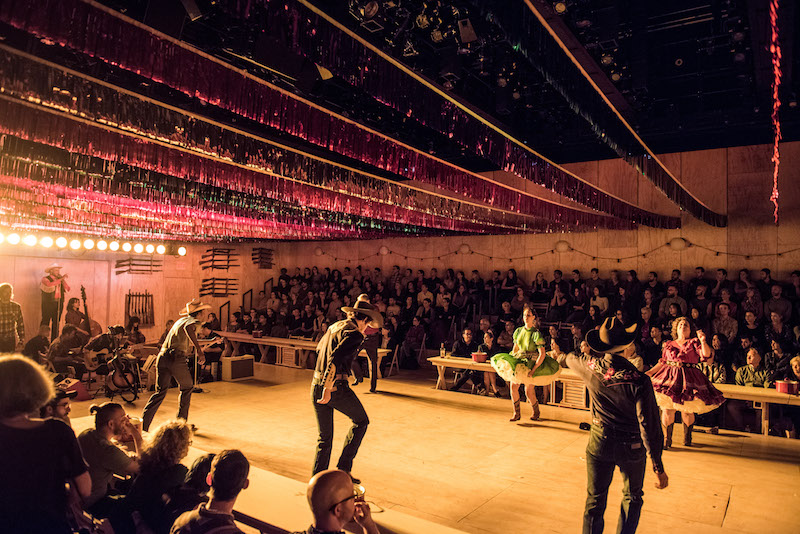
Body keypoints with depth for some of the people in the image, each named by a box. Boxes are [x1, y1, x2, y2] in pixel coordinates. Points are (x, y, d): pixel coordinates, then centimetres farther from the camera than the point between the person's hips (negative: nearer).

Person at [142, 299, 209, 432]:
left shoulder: (180, 320, 26)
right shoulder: (193, 321, 0)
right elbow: (188, 328, -26)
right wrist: (199, 349, -31)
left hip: (162, 357, 7)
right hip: (177, 358, -7)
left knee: (160, 392, 11)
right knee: (187, 388, 14)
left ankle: (143, 425, 0)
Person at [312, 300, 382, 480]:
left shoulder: (334, 326, 14)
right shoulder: (354, 334, -11)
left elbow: (319, 349, 31)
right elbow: (335, 358, -25)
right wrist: (328, 389, -24)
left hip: (316, 386, 8)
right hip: (336, 387, -8)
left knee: (325, 437, 17)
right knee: (361, 421, 16)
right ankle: (344, 467, 13)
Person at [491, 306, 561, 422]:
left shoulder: (536, 334, -13)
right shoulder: (519, 331, 4)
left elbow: (542, 354, -17)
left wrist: (533, 369, -23)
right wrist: (511, 362, 6)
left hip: (532, 362, -5)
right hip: (519, 360, 5)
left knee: (528, 391, -8)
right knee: (513, 386, -5)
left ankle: (535, 412, 19)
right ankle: (516, 413, 9)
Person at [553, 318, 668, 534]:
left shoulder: (591, 367, -13)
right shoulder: (639, 381, -24)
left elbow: (571, 359, 12)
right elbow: (648, 425, -23)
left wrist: (562, 356, 37)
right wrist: (658, 468, -16)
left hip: (599, 443, 2)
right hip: (631, 446, -2)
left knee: (595, 500, 16)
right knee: (632, 499, 22)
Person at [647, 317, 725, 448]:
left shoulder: (694, 343, 9)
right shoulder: (668, 345, 16)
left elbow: (706, 354, -8)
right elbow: (662, 363, 18)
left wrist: (703, 340, -22)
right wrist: (649, 373, 11)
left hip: (688, 378, -2)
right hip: (669, 377, 2)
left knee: (687, 410, -1)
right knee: (667, 409, -4)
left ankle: (687, 438, 18)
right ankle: (667, 439, 5)